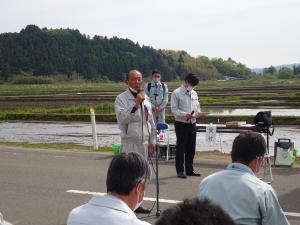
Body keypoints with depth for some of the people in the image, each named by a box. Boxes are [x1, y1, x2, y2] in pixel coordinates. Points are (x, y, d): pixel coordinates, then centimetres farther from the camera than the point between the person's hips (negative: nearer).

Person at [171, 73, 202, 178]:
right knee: (181, 147, 0)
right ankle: (180, 171, 9)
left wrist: (198, 112, -3)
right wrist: (185, 114, -24)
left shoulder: (194, 93, 13)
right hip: (181, 124, -6)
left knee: (191, 148, 12)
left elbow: (197, 106, 20)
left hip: (192, 123, 6)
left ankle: (189, 169, 23)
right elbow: (174, 109, -11)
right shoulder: (176, 93, -7)